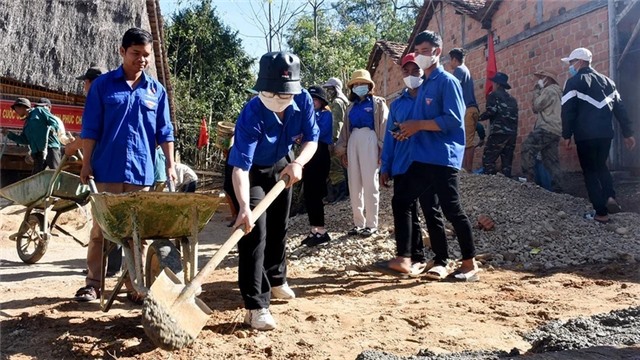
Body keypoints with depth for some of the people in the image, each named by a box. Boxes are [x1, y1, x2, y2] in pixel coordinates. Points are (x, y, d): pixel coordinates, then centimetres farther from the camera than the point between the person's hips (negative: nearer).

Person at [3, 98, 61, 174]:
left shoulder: (38, 111, 9)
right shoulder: (26, 123, 29)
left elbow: (54, 122, -1)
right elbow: (24, 140, 22)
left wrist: (51, 129, -21)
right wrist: (9, 134, 17)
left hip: (50, 147, -8)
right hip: (38, 153, 8)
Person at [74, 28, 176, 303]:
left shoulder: (156, 90, 8)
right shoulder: (102, 85, 2)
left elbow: (164, 132, 8)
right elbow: (90, 129, 1)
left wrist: (170, 165, 1)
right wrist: (86, 164, -3)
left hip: (141, 171, 2)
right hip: (107, 169, -1)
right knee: (101, 228, 5)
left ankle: (134, 285, 17)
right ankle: (93, 283, 16)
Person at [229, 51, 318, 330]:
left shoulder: (303, 100, -24)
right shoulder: (252, 115, -38)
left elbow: (311, 139, -14)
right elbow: (240, 167, -43)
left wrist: (298, 163, -35)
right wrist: (244, 207, -56)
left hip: (281, 167, 5)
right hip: (253, 171, -5)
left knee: (279, 227, 18)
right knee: (254, 231, -14)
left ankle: (276, 279, 41)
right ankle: (256, 307, -10)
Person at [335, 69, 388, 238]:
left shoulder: (378, 103, 7)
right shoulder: (351, 107, 22)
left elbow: (384, 126, -2)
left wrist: (383, 149, -12)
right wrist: (343, 150, 11)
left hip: (369, 141, -5)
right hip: (353, 142, 5)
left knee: (370, 183, -7)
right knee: (354, 185, 3)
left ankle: (371, 224, -3)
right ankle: (359, 223, 10)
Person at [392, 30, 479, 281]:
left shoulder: (447, 82, -8)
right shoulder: (423, 85, 19)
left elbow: (453, 120, -18)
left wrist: (418, 125, -18)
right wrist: (409, 130, 6)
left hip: (443, 159, -9)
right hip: (421, 158, 9)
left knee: (451, 210, -5)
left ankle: (470, 263, 12)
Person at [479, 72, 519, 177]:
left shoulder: (494, 95, 4)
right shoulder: (512, 99, 23)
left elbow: (491, 111, -10)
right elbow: (515, 116, 21)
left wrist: (479, 117, 3)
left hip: (499, 132, -7)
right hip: (512, 133, 7)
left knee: (488, 160, -7)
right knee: (507, 162, 9)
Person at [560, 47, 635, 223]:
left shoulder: (574, 82, -4)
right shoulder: (607, 81, 15)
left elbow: (568, 111, -11)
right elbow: (620, 108, 14)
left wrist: (567, 135, -4)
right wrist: (628, 133, 16)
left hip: (585, 135, -5)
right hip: (605, 133, 6)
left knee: (590, 171, 4)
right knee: (601, 166, 23)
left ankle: (601, 212, 1)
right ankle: (610, 196, 0)